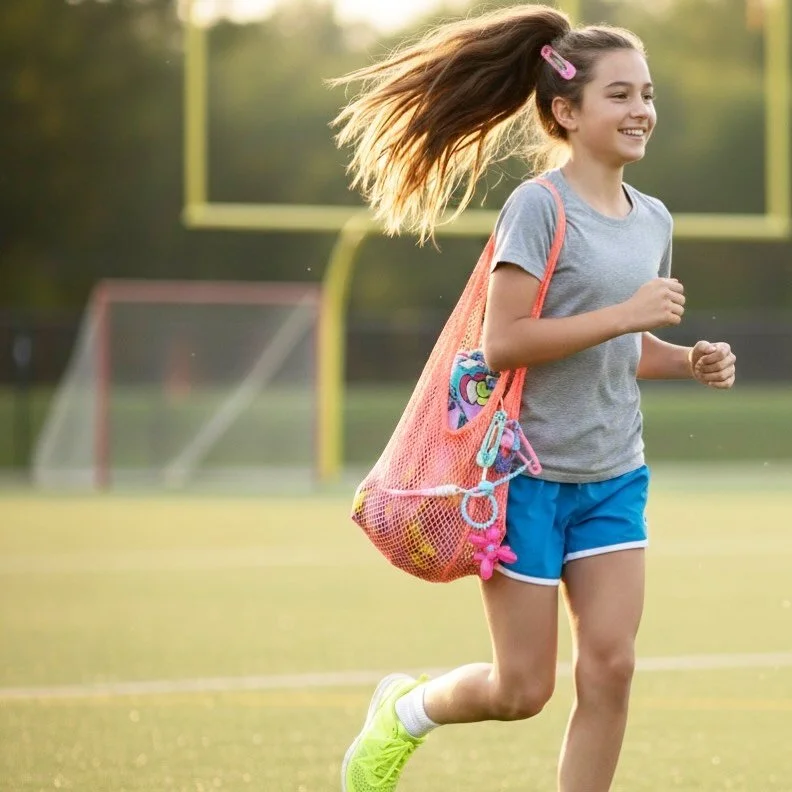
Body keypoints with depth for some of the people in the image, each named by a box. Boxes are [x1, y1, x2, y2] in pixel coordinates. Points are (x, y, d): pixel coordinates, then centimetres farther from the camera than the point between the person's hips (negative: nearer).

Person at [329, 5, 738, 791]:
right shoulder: (539, 207, -14)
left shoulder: (652, 219, 8)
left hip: (614, 477, 6)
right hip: (528, 471, -6)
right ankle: (402, 712, 32)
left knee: (609, 667, -5)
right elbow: (503, 342, -21)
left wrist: (688, 360, 1)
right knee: (522, 690, 1)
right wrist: (625, 314, -24)